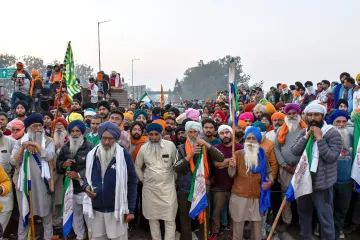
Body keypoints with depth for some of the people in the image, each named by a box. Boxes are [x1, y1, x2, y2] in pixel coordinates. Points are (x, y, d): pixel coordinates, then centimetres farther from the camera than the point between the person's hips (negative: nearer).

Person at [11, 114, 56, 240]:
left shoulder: (48, 141, 2)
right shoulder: (20, 142, 6)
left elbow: (49, 156, -15)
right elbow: (13, 161, -5)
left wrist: (36, 144, -16)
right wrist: (23, 147, -17)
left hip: (42, 182, -1)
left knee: (46, 212, 9)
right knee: (24, 213, 11)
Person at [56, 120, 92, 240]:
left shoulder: (89, 147, -9)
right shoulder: (65, 148, 9)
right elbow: (57, 165, 11)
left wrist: (79, 175, -22)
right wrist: (64, 164, -11)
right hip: (71, 186, 5)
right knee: (76, 213, 17)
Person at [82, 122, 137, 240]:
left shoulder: (124, 156, -10)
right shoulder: (91, 155, 2)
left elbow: (132, 183, -6)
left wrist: (131, 209, -7)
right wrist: (86, 186, -7)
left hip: (117, 209, -4)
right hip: (96, 209, 4)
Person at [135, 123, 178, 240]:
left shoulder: (170, 145, -8)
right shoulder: (143, 148, -2)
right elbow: (137, 167, 12)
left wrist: (174, 178, 5)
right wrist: (143, 179, 9)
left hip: (168, 186, -2)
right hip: (150, 187, 2)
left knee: (170, 219, 1)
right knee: (152, 218, 12)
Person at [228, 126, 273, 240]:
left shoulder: (262, 155, 4)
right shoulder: (238, 154, -3)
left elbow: (268, 172, 15)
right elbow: (232, 175, -5)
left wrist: (270, 181, -5)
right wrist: (232, 167, -25)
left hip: (257, 196, 2)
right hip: (239, 196, -2)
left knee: (257, 223, 10)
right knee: (238, 224, 5)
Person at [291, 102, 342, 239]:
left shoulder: (332, 133, -11)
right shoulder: (304, 132, 5)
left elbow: (331, 157, -21)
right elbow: (294, 151, -6)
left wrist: (319, 138, -23)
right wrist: (307, 136, -15)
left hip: (322, 184, -5)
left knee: (325, 218, 4)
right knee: (303, 213, 21)